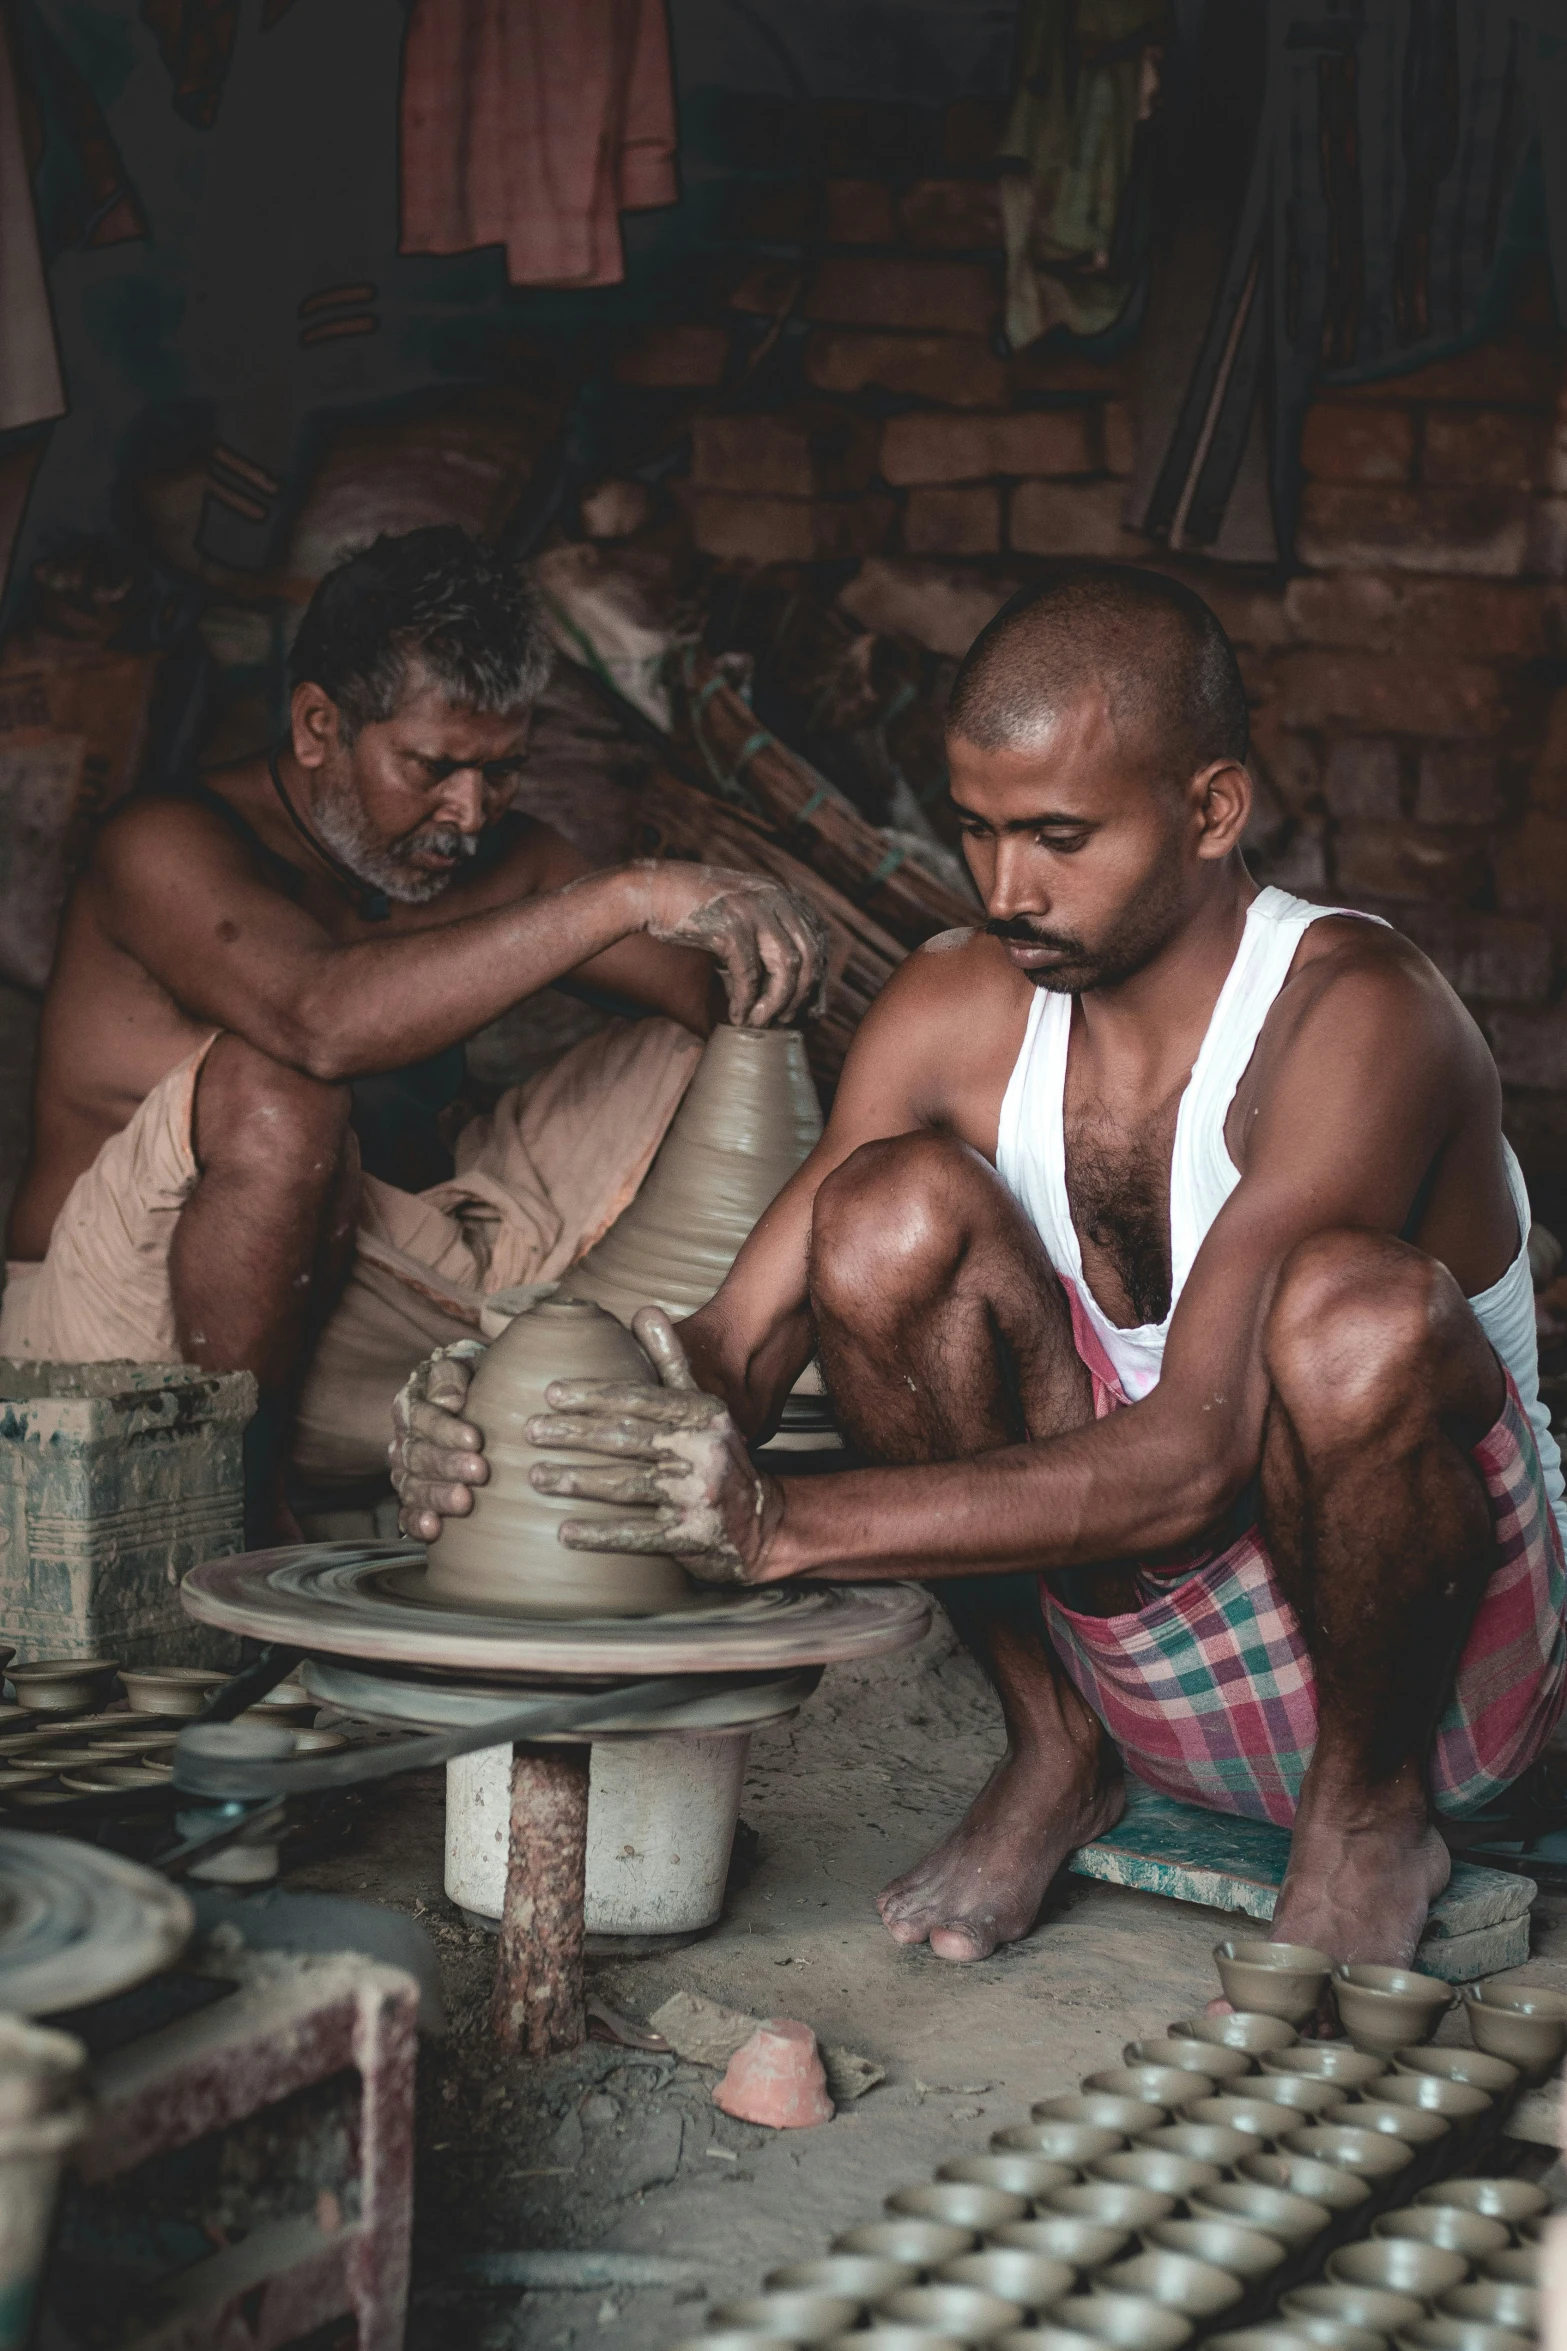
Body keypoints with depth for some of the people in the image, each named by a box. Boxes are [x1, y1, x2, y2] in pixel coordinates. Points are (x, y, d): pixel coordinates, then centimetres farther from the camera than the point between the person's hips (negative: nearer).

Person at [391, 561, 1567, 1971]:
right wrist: (530, 1427, -31)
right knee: (892, 1209, -19)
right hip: (1147, 1656, 4)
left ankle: (1370, 1807, -7)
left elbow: (1192, 1458, -34)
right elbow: (738, 1340, -9)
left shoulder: (1354, 1017, -24)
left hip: (1451, 1671, -4)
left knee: (1357, 1308, -37)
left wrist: (783, 1525, -41)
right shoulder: (958, 1016, -7)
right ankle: (1052, 1751, 0)